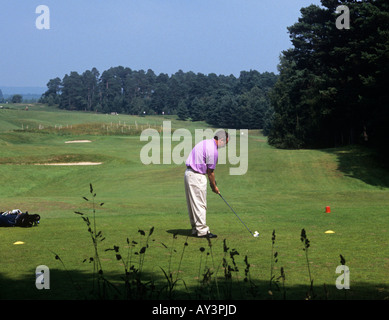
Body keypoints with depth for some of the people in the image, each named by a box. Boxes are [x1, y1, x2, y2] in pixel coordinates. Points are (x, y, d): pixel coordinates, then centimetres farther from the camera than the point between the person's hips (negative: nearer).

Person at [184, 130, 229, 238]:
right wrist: (214, 186, 3)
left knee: (193, 204, 13)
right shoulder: (213, 150, -17)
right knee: (200, 204, -5)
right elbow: (210, 171, -10)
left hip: (189, 172, 10)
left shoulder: (206, 143, 13)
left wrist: (212, 182, 16)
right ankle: (202, 231, -1)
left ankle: (195, 229, 20)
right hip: (197, 176, -10)